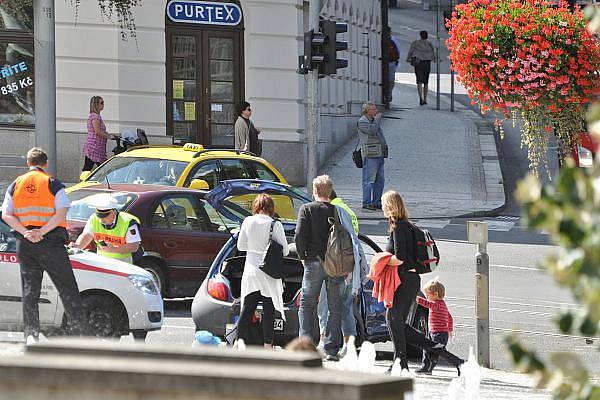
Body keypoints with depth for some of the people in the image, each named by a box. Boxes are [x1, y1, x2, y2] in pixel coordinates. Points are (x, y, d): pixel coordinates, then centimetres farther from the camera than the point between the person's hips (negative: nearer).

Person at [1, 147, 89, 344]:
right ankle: (80, 333, 1)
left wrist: (25, 232, -12)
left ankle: (30, 333, -6)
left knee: (29, 291, 7)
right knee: (68, 290, 3)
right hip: (51, 242, -3)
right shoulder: (53, 184, -2)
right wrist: (42, 231, -17)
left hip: (24, 243, 3)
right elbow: (62, 213, -15)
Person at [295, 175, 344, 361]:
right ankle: (331, 349, 5)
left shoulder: (306, 209, -3)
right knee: (335, 308, 7)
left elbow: (299, 236, -11)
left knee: (307, 305, 9)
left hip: (314, 262, -2)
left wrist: (303, 257, 3)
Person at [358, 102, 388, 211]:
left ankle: (376, 202, 15)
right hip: (370, 155, -9)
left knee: (380, 180, 9)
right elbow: (371, 131, -24)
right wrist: (377, 119, -11)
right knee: (369, 180, -8)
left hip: (379, 154, 9)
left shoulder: (374, 120, 20)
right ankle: (367, 203, -7)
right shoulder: (362, 122, -7)